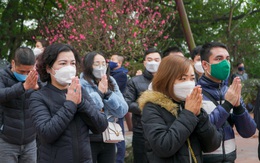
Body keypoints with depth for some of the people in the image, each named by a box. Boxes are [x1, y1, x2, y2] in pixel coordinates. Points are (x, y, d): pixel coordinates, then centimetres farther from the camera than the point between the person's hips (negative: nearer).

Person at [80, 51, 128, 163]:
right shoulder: (81, 84, -8)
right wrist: (99, 92, -18)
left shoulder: (111, 83, 7)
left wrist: (107, 93, -12)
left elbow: (123, 111, -1)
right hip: (89, 140, -5)